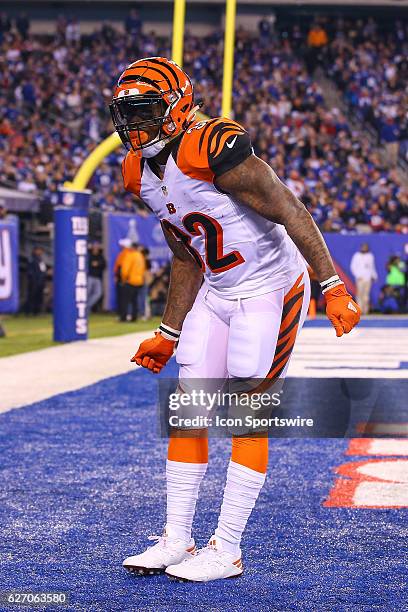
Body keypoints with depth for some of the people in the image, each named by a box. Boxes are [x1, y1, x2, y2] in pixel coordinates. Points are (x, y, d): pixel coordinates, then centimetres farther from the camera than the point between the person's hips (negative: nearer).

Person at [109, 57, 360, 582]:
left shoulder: (213, 151, -23)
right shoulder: (142, 174, 4)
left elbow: (291, 214, -23)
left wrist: (333, 288, -26)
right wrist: (167, 336, 16)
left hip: (270, 290, -8)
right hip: (216, 294, 8)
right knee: (186, 414, 6)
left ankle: (226, 552, 3)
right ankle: (177, 541, 16)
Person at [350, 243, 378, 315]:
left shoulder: (370, 256, 14)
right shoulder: (357, 256, 0)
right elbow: (353, 267, -2)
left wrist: (374, 276, 17)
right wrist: (358, 275, -10)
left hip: (368, 278, 4)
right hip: (360, 278, -4)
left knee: (366, 294, 0)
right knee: (360, 294, -8)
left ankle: (365, 310, 0)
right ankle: (360, 309, -9)